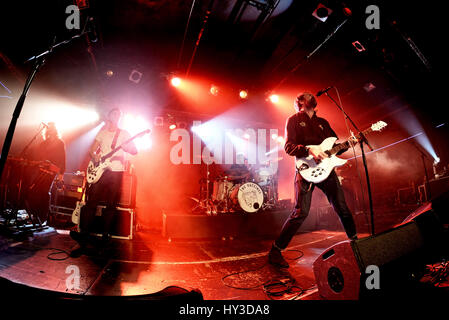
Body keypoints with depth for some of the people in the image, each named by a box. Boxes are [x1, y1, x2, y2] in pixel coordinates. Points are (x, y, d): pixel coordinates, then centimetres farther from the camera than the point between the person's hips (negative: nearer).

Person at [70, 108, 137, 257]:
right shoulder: (102, 133, 16)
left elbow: (135, 151, 2)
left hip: (116, 172, -1)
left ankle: (105, 235, 13)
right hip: (100, 170, 1)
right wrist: (94, 156, -8)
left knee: (111, 205, 1)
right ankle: (84, 236, -1)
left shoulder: (124, 134, 9)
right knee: (91, 202, -5)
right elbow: (91, 150, 14)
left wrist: (127, 147, -19)